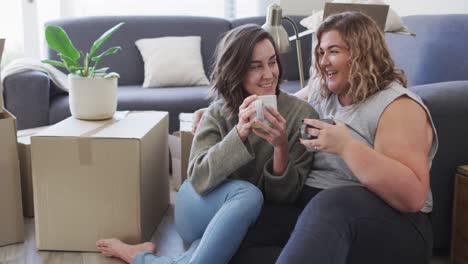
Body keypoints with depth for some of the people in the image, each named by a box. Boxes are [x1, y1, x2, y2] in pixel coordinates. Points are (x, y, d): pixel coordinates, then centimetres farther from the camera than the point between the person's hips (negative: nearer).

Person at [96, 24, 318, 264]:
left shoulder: (302, 114, -10)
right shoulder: (218, 113, -7)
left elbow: (285, 196, -11)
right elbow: (199, 179, -21)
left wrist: (281, 146, -30)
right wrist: (239, 132, -34)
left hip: (254, 224, 0)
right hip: (200, 210, 0)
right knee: (248, 193, -33)